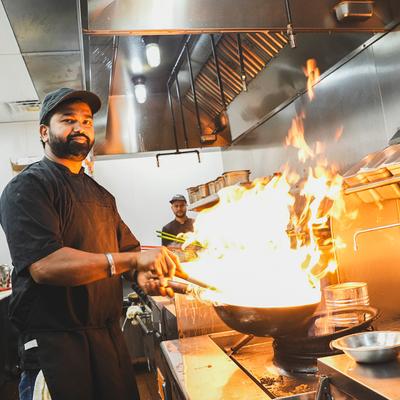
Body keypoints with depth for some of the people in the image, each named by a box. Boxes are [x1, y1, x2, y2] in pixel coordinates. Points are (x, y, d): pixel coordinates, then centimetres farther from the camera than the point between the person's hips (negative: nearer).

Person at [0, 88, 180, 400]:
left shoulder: (100, 195, 15)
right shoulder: (27, 187, -10)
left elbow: (127, 248, 17)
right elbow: (44, 264, -23)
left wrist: (141, 272, -8)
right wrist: (133, 259, -28)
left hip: (110, 336, 7)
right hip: (56, 343, -7)